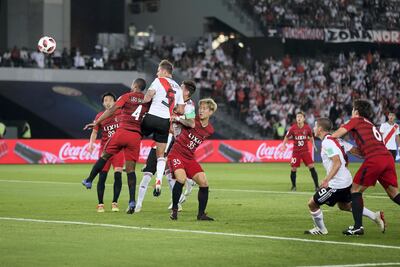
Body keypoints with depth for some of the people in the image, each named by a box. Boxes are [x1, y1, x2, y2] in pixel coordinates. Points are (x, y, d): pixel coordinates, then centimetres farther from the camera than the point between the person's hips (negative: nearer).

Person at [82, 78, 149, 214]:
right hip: (136, 136, 3)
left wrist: (96, 122, -1)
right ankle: (132, 201, -9)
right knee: (130, 168, 2)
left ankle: (88, 180, 29)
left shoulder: (127, 97, 4)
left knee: (104, 156, 17)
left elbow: (111, 110, -4)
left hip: (122, 132, -3)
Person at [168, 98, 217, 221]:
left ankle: (201, 214, 10)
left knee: (204, 183, -5)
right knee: (181, 178, -28)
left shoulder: (210, 130, 3)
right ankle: (174, 210, -11)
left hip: (189, 158, 5)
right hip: (176, 154, -5)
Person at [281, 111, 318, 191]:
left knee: (311, 167, -9)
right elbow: (287, 137, 4)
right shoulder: (293, 128, -8)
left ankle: (316, 186, -2)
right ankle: (293, 186, 20)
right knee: (293, 169, -2)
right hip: (296, 151, 0)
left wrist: (313, 144, 3)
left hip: (305, 151, 0)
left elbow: (311, 137, 13)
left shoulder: (307, 128, -5)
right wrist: (283, 145, -9)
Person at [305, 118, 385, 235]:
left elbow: (337, 163, -27)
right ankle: (375, 216, 24)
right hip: (346, 180, 10)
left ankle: (321, 229, 17)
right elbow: (355, 150, 9)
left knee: (312, 203, 3)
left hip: (336, 184, -10)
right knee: (345, 206, 30)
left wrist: (327, 179, -35)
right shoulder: (336, 140, 9)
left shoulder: (327, 142, -18)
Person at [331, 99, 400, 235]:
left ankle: (358, 227, -1)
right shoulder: (371, 125, 32)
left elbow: (336, 135, 2)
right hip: (388, 157, 7)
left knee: (355, 190, 5)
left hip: (374, 160, -7)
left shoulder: (356, 121, 11)